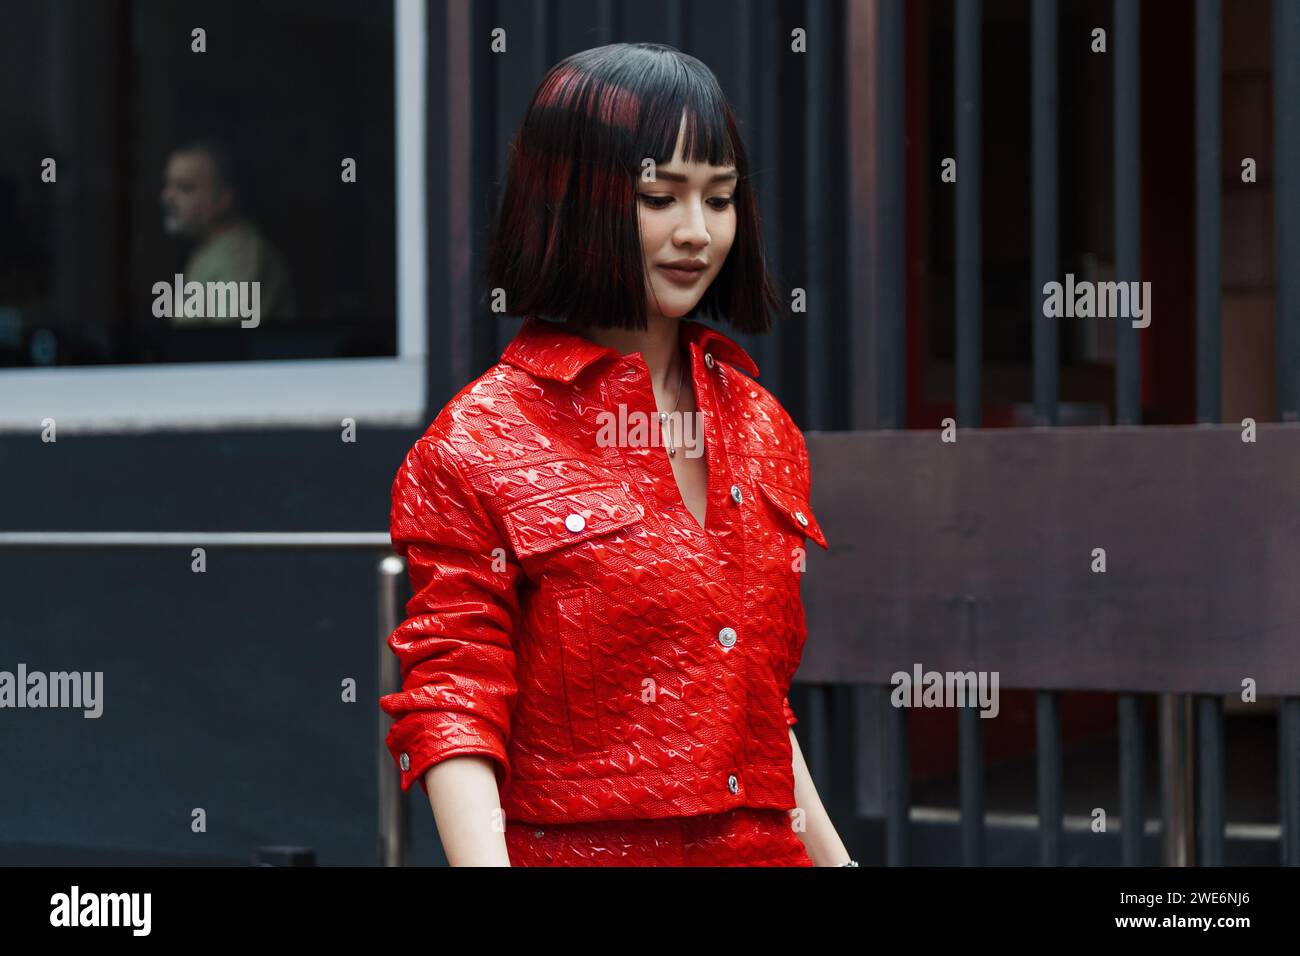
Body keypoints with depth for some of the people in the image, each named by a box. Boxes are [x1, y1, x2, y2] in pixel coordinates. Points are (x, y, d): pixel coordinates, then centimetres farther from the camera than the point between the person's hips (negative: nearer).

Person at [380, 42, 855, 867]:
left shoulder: (761, 428, 10)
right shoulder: (478, 446, -8)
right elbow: (452, 708, -13)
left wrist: (833, 856, 14)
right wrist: (483, 859, -27)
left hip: (763, 845, 5)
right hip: (577, 847, -5)